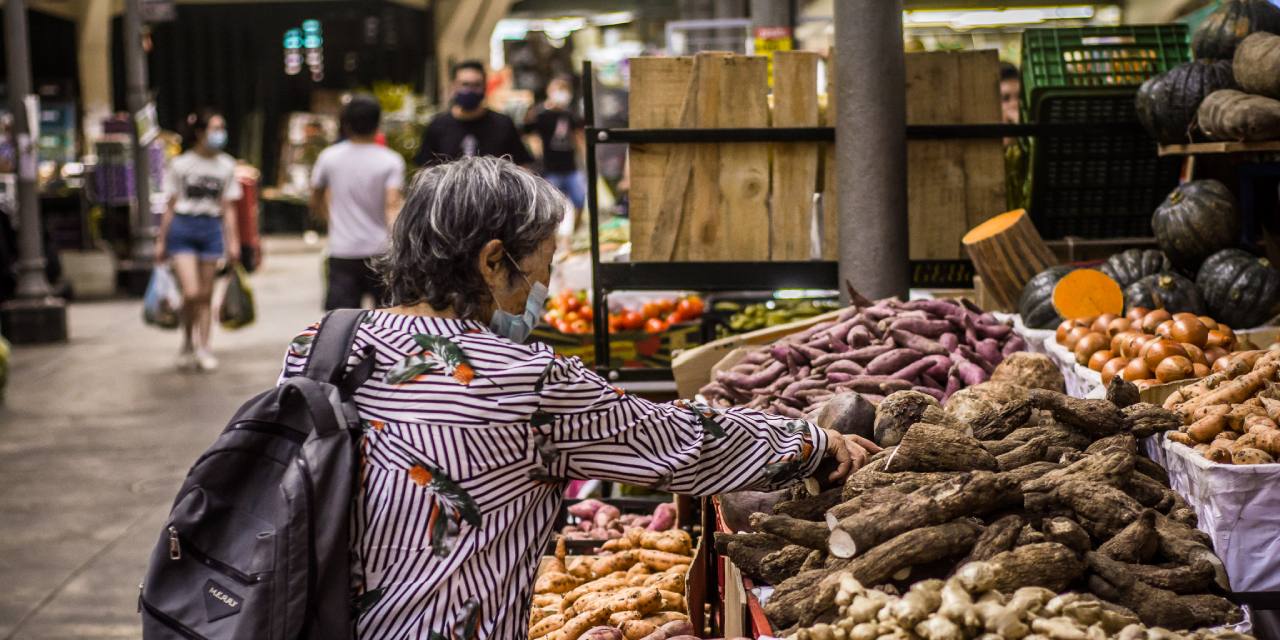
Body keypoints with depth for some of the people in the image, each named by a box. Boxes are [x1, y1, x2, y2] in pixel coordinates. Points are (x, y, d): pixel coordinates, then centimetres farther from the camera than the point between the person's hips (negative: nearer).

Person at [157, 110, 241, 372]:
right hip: (183, 228, -3)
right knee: (191, 293, -13)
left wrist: (232, 241, 6)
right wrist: (161, 240, 4)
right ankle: (187, 344, 8)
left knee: (206, 295, 4)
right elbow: (170, 206, 4)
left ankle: (203, 348, 12)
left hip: (212, 230, 3)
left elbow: (228, 207, 11)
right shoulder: (181, 165, 0)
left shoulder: (226, 166, 9)